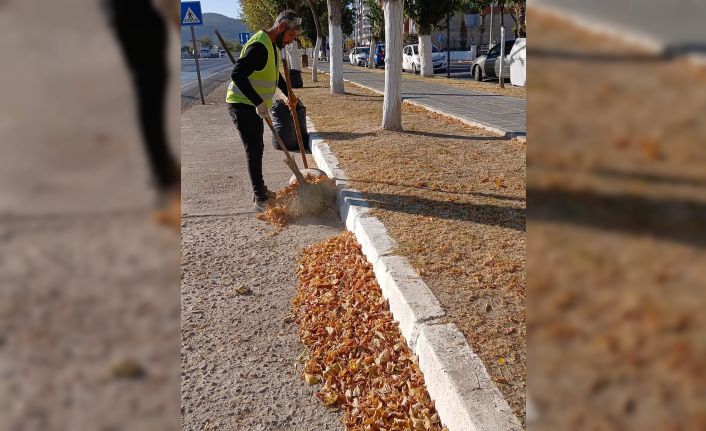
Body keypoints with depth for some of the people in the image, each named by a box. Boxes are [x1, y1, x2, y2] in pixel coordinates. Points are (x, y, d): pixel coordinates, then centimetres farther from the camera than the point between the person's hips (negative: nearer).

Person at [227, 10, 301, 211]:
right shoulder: (259, 46, -23)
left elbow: (274, 73, 28)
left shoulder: (274, 45, 10)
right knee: (254, 151, -8)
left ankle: (260, 190, 28)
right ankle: (260, 199, -2)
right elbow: (237, 75, -32)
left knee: (257, 149, 16)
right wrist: (259, 103, -34)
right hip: (242, 105, -10)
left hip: (255, 105, 10)